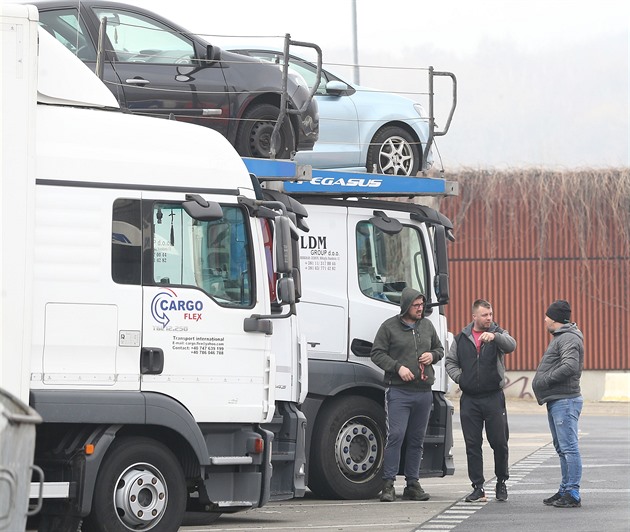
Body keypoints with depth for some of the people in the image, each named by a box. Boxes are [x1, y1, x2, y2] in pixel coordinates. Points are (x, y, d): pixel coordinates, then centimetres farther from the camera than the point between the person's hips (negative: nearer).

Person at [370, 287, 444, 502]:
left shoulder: (427, 326, 15)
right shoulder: (390, 327, 0)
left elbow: (440, 349, 25)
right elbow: (377, 354, -2)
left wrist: (433, 355, 2)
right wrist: (398, 367, -14)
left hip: (424, 392, 5)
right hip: (398, 391, -5)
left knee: (417, 440, 8)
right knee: (395, 436, -13)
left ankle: (413, 484, 14)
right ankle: (388, 484, -10)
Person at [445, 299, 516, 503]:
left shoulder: (498, 334, 2)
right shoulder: (461, 339, 10)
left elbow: (510, 345, -20)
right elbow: (450, 362, 18)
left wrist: (495, 336, -39)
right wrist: (459, 378, 0)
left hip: (493, 397, -2)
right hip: (469, 399, 2)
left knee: (499, 442, 1)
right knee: (472, 444, 1)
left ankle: (501, 482, 19)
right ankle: (478, 488, 6)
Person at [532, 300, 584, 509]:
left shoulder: (569, 338, -13)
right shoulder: (559, 337, 20)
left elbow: (570, 366, -27)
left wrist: (545, 380, -17)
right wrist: (543, 380, 5)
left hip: (565, 401, -11)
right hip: (555, 401, 11)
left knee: (569, 448, -11)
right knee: (562, 448, 15)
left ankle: (573, 495, -12)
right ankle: (565, 491, 22)